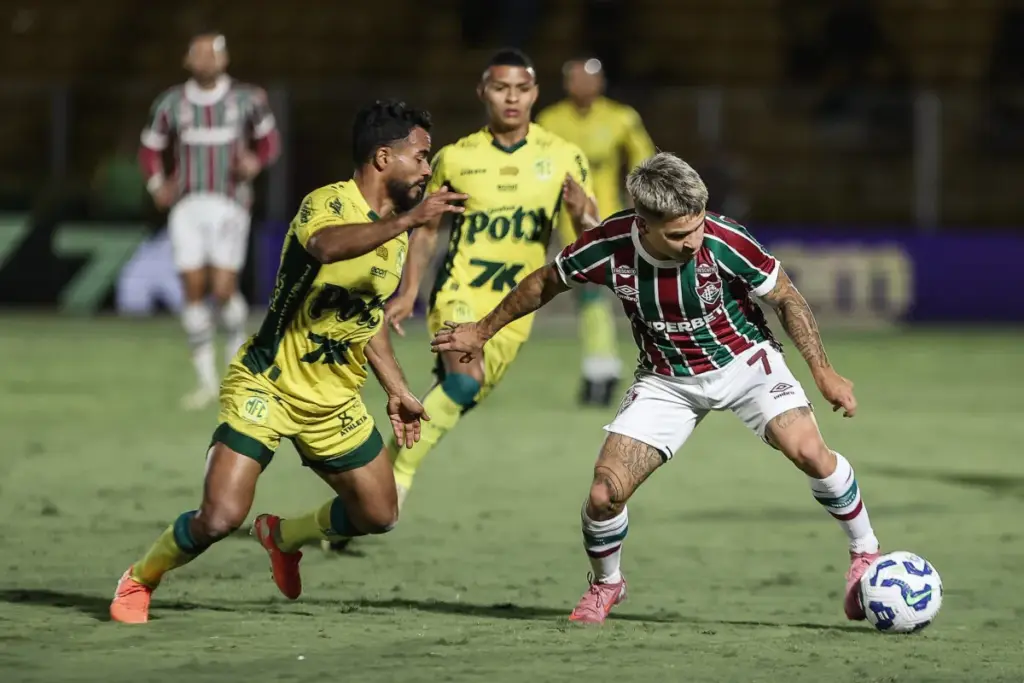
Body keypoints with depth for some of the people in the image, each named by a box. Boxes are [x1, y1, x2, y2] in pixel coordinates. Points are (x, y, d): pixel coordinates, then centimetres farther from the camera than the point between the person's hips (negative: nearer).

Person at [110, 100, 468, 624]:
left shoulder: (395, 231, 7)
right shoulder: (327, 204, -18)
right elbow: (326, 246, -45)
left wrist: (397, 390, 20)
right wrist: (405, 220, -50)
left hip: (334, 402, 8)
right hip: (267, 384, -8)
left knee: (379, 515, 11)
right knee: (220, 518, -18)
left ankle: (282, 537, 39)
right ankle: (139, 581, 11)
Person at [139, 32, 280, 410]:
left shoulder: (246, 99, 1)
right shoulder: (170, 104, 4)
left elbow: (268, 139, 13)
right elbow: (150, 148, 16)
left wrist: (256, 162, -9)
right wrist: (157, 184, -2)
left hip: (229, 205, -2)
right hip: (187, 205, 2)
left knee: (223, 289, -10)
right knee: (194, 288, -4)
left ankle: (237, 361, 19)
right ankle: (206, 380, 6)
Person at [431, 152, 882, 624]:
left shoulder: (725, 243, -28)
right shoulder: (608, 248, -24)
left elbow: (787, 298, -10)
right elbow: (546, 283, -2)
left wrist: (823, 372, -11)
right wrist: (483, 330, 7)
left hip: (743, 360, -1)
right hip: (666, 381, 1)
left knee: (809, 452, -24)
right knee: (605, 493, -12)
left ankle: (866, 554, 1)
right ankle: (606, 584, 20)